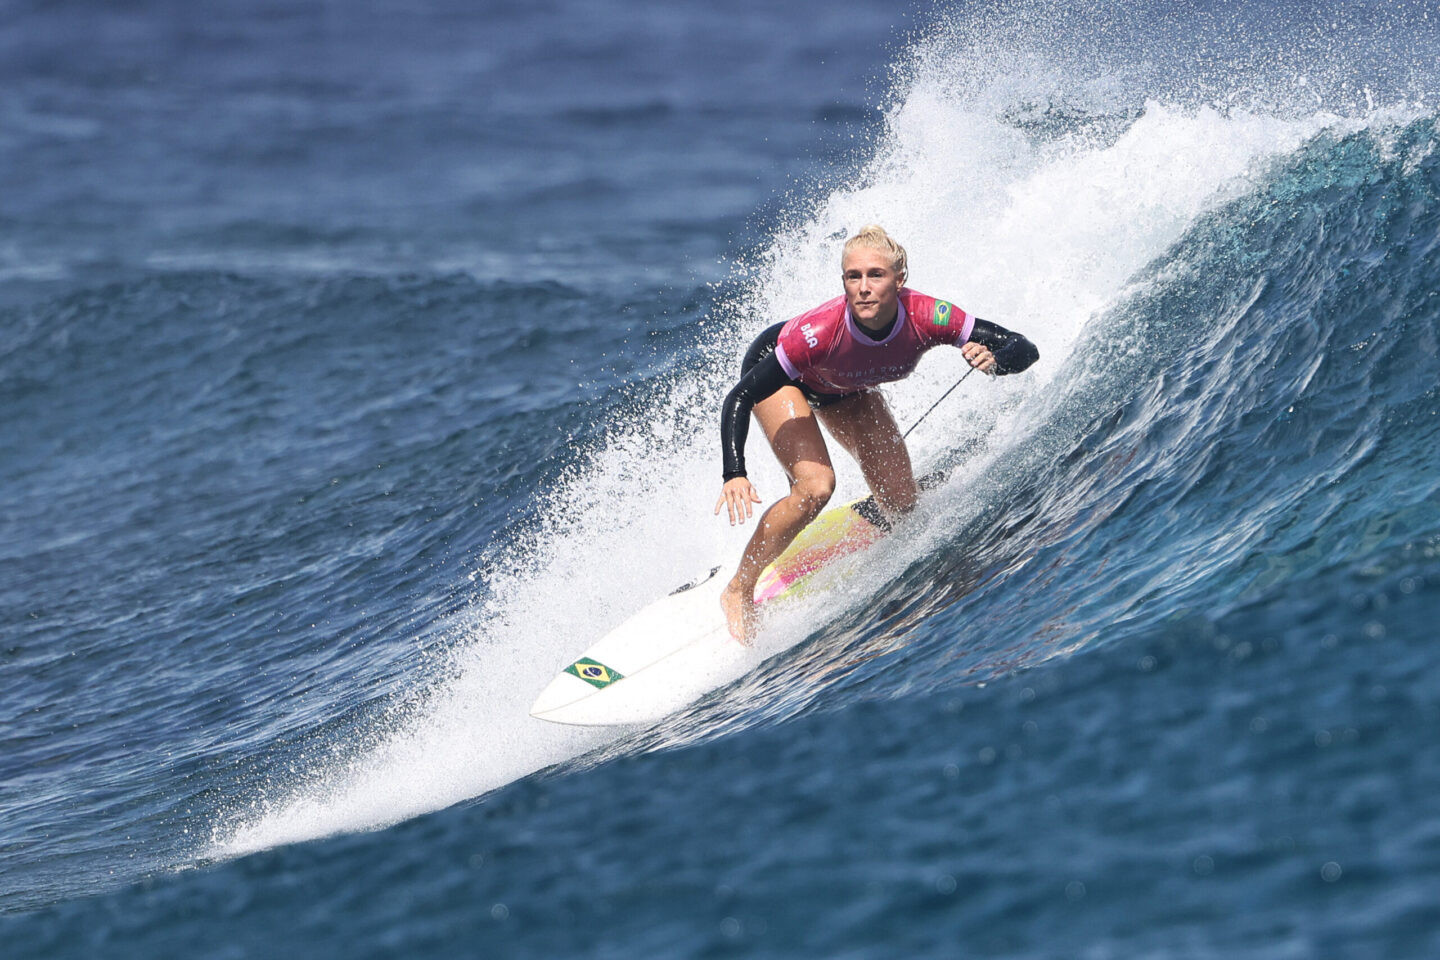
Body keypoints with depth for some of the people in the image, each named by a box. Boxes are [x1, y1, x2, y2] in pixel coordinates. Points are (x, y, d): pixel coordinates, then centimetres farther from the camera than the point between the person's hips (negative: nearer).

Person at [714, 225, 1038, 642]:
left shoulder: (925, 317, -36)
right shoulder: (820, 331, -44)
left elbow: (1026, 350, -31)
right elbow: (738, 400, -39)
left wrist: (993, 360, -54)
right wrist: (734, 475, -53)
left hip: (847, 390, 4)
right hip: (777, 374, -4)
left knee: (901, 505, -2)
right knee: (816, 486, -25)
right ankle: (739, 592, -7)